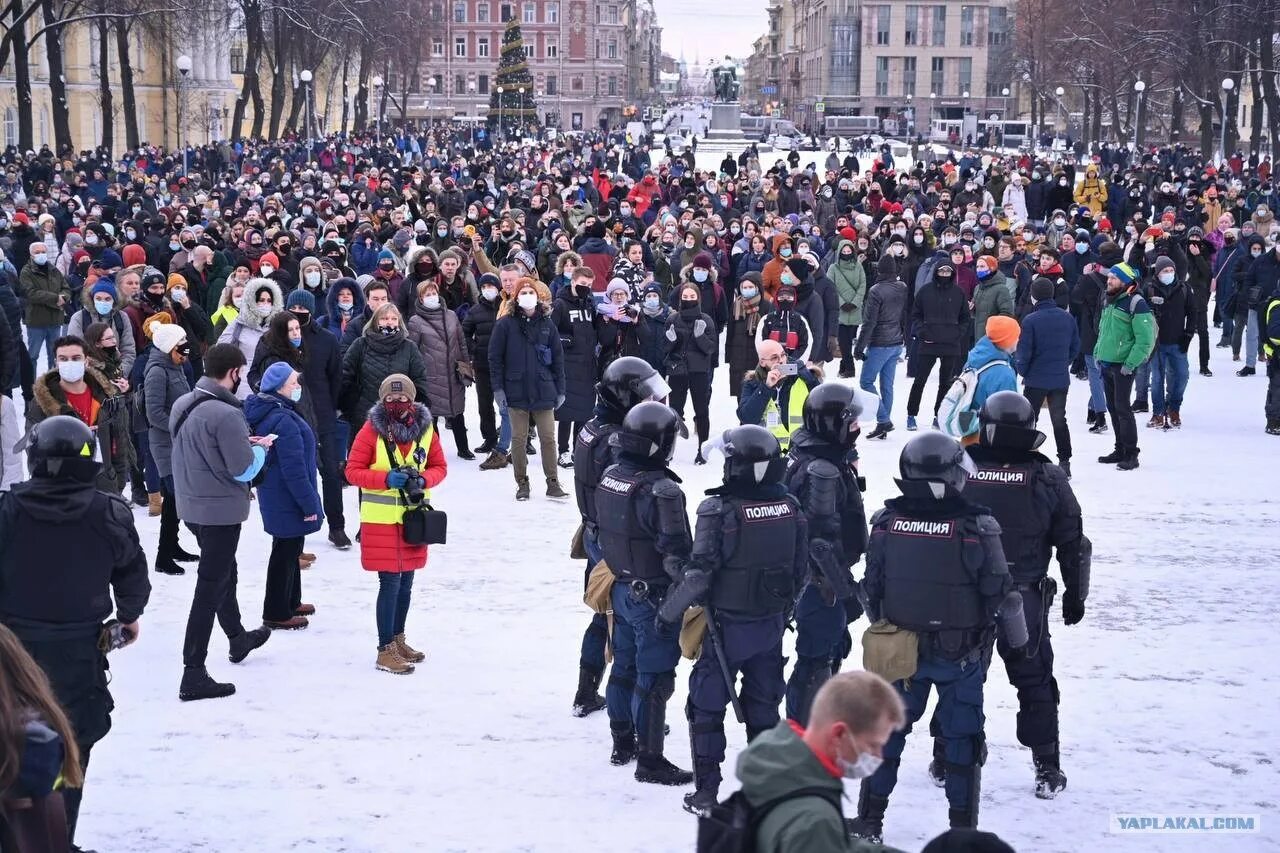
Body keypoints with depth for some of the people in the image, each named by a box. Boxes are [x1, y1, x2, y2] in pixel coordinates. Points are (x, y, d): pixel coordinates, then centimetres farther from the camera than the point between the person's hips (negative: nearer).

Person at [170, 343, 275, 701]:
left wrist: (242, 442, 10)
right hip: (221, 510, -9)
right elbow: (244, 470, -20)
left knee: (223, 574, 27)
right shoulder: (225, 414, -24)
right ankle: (194, 675, 0)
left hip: (192, 506, 9)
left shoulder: (182, 404, 2)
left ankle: (238, 638, 48)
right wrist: (261, 447, -1)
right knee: (211, 587, -2)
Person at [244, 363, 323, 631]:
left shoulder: (266, 413, 8)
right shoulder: (284, 420, -25)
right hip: (288, 500, -10)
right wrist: (309, 503, -19)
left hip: (275, 497, 10)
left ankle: (291, 602, 36)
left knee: (288, 549, 22)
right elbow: (294, 469, -26)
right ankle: (277, 613, 10)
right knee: (286, 552, 1)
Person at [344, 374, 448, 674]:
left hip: (413, 516, 5)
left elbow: (440, 467, 9)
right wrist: (388, 478, -22)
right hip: (381, 518, -5)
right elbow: (353, 471, -8)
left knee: (406, 582, 15)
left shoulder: (426, 429, 2)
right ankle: (386, 651, 3)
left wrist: (422, 480, -13)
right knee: (390, 582, -6)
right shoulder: (371, 430, -9)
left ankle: (397, 639, 31)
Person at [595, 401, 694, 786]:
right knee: (654, 678, 0)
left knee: (625, 666, 20)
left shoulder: (610, 477, 1)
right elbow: (676, 553, -23)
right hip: (653, 596, -8)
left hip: (620, 588, 8)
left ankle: (622, 743, 34)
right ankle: (649, 761, 7)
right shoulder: (661, 490, -25)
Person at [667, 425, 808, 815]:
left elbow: (698, 574, -20)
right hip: (772, 624, 5)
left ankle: (706, 793, 11)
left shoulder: (719, 510, -20)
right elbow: (801, 569, 5)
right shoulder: (790, 507, -4)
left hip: (728, 625, -5)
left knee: (706, 705, 9)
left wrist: (668, 612, -6)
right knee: (763, 705, 18)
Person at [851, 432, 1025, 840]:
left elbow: (871, 590, 0)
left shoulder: (886, 522, -8)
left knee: (886, 731, 16)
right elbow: (1001, 594, -9)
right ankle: (962, 827, 18)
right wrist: (1019, 638, 8)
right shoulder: (976, 526, -17)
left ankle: (869, 822, 21)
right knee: (962, 737, 11)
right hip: (962, 654, -2)